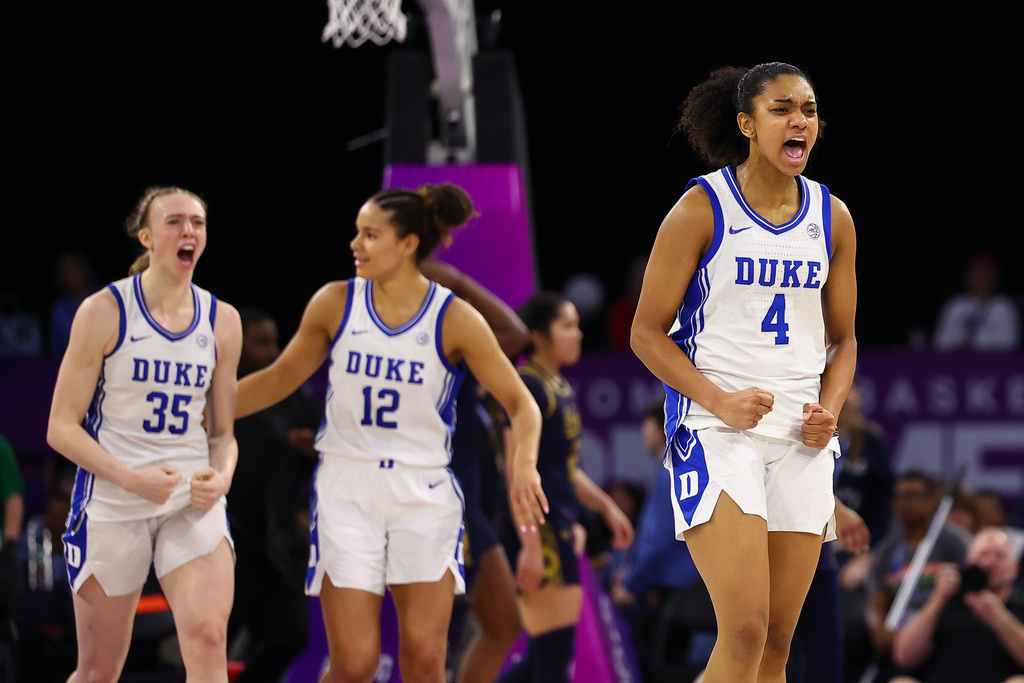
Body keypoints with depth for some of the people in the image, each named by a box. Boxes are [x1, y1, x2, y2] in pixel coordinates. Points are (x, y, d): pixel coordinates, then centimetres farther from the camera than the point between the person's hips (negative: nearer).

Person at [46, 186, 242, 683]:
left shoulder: (222, 321, 7)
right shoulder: (104, 312, -5)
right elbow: (61, 427, -6)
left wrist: (221, 475, -7)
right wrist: (132, 479, -19)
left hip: (193, 506, 2)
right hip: (111, 507, -2)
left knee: (208, 641, -19)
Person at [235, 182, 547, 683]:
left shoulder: (454, 319, -6)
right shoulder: (335, 304, 0)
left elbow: (520, 403, -5)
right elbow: (279, 379, 13)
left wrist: (524, 463, -24)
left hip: (423, 495, -1)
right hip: (346, 490, 1)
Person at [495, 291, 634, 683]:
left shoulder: (562, 390, 17)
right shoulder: (528, 387, -12)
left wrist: (605, 507, 19)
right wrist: (530, 543, -23)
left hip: (560, 529, 10)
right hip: (536, 528, -10)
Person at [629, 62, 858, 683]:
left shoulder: (833, 219, 10)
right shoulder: (702, 208, -3)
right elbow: (648, 333, -2)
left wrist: (830, 409, -1)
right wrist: (719, 400, -16)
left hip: (802, 440, 5)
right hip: (717, 431, -5)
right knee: (745, 630, -20)